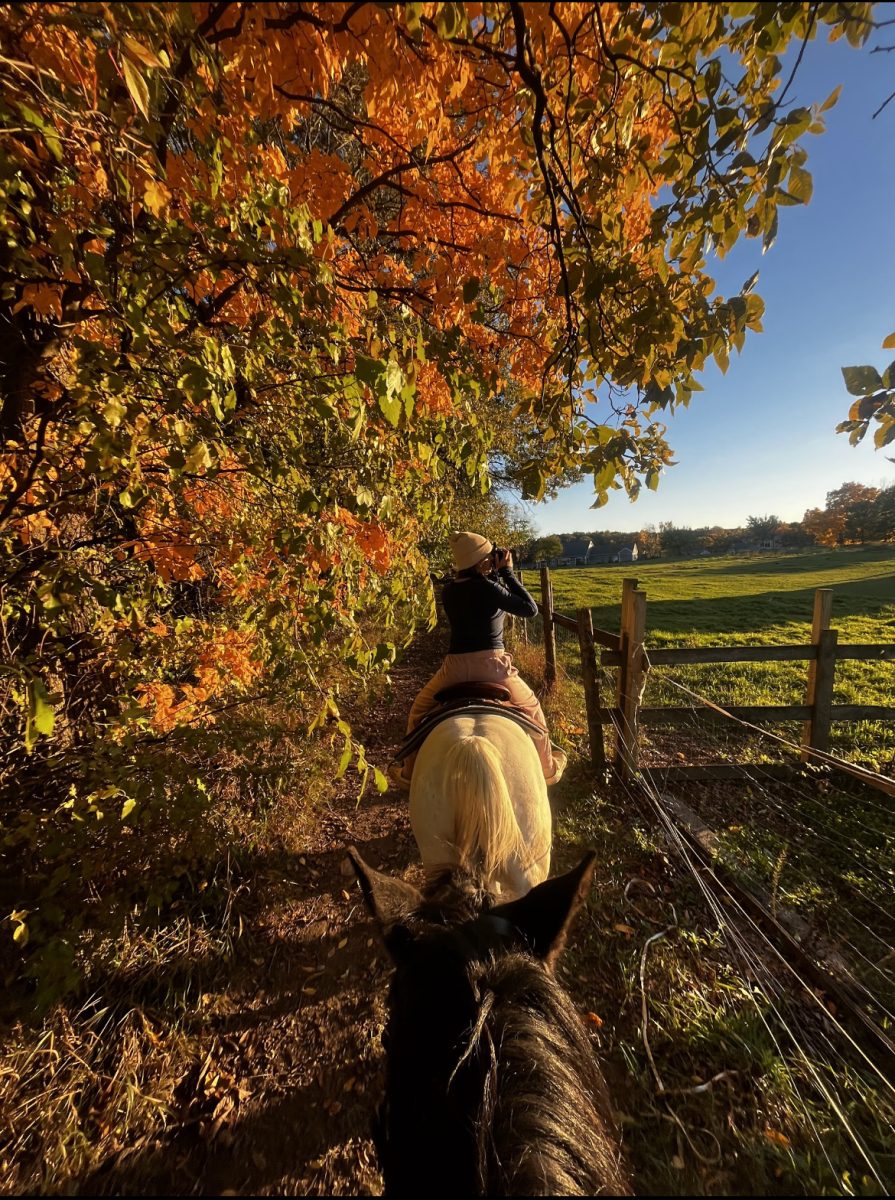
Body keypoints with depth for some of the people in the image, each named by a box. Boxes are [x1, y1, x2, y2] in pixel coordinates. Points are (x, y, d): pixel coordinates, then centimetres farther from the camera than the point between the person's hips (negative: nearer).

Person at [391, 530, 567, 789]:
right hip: (492, 665, -2)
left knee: (419, 711, 28)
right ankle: (547, 769, 42)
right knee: (531, 709, 27)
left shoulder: (448, 590, 4)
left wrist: (495, 574, 12)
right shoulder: (487, 586, -13)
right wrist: (506, 573, -3)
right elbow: (530, 609, -7)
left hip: (455, 667, 3)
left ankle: (410, 774, 35)